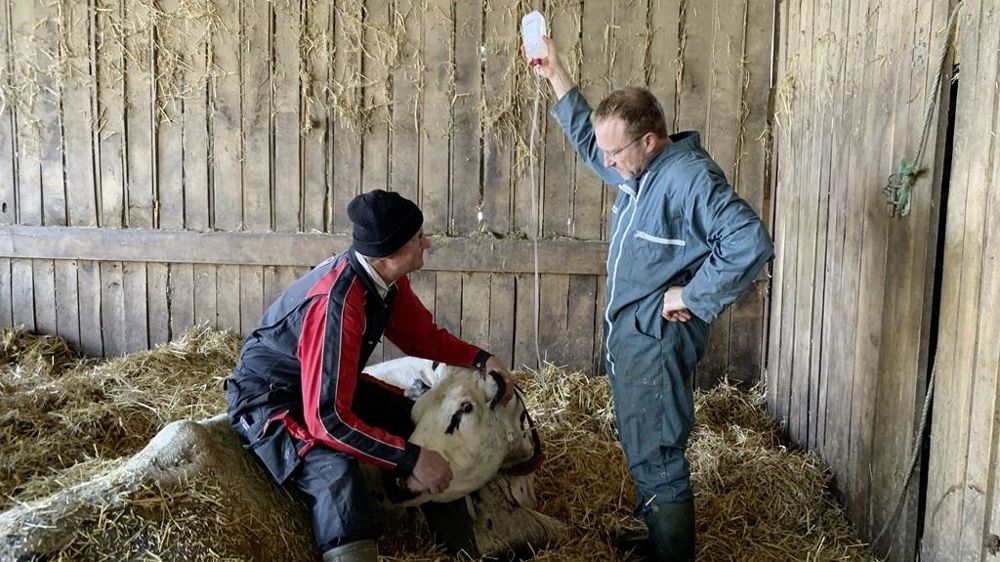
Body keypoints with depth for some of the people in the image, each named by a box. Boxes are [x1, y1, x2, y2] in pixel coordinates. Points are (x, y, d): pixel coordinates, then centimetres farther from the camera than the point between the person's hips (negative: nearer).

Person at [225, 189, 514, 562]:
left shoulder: (387, 279, -9)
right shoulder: (336, 304, -36)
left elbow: (424, 337, 8)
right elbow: (327, 418, -37)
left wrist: (481, 359, -7)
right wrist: (410, 459, -35)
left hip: (329, 386, 9)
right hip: (269, 399, -9)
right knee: (337, 473, -35)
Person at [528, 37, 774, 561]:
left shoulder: (692, 178, -22)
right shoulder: (638, 167, 7)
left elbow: (750, 243, -31)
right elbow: (587, 139, 24)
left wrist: (692, 295, -24)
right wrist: (556, 76, 19)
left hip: (657, 341, -10)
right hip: (626, 335, 10)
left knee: (658, 459, -2)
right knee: (642, 450, 22)